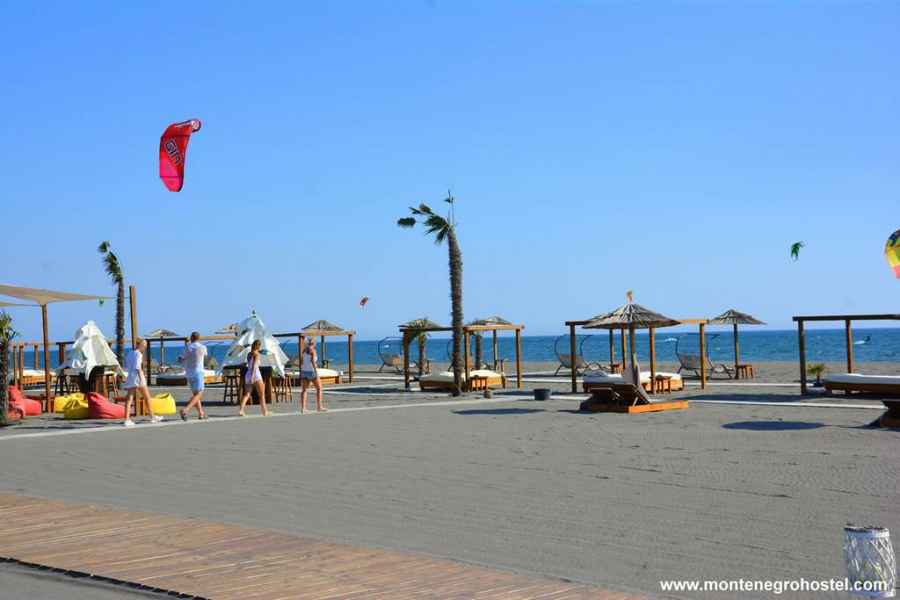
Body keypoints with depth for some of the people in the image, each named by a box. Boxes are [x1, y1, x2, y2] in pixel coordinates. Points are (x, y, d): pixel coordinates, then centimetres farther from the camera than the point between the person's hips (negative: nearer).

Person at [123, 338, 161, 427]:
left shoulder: (129, 354, 15)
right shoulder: (138, 354, -8)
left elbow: (126, 368, 20)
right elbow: (137, 367, -20)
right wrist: (141, 378, -25)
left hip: (129, 377, 7)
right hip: (137, 376, -7)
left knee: (129, 399, -1)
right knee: (147, 397, 7)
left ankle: (127, 420, -9)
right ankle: (152, 417, 16)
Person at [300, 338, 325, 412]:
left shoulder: (304, 350, 9)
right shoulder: (312, 350, -11)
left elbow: (301, 362, 12)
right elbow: (313, 361, -21)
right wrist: (316, 372, -22)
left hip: (304, 371, 6)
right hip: (311, 371, -6)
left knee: (304, 390, 5)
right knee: (319, 388, 5)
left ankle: (303, 408, -3)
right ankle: (319, 407, 2)